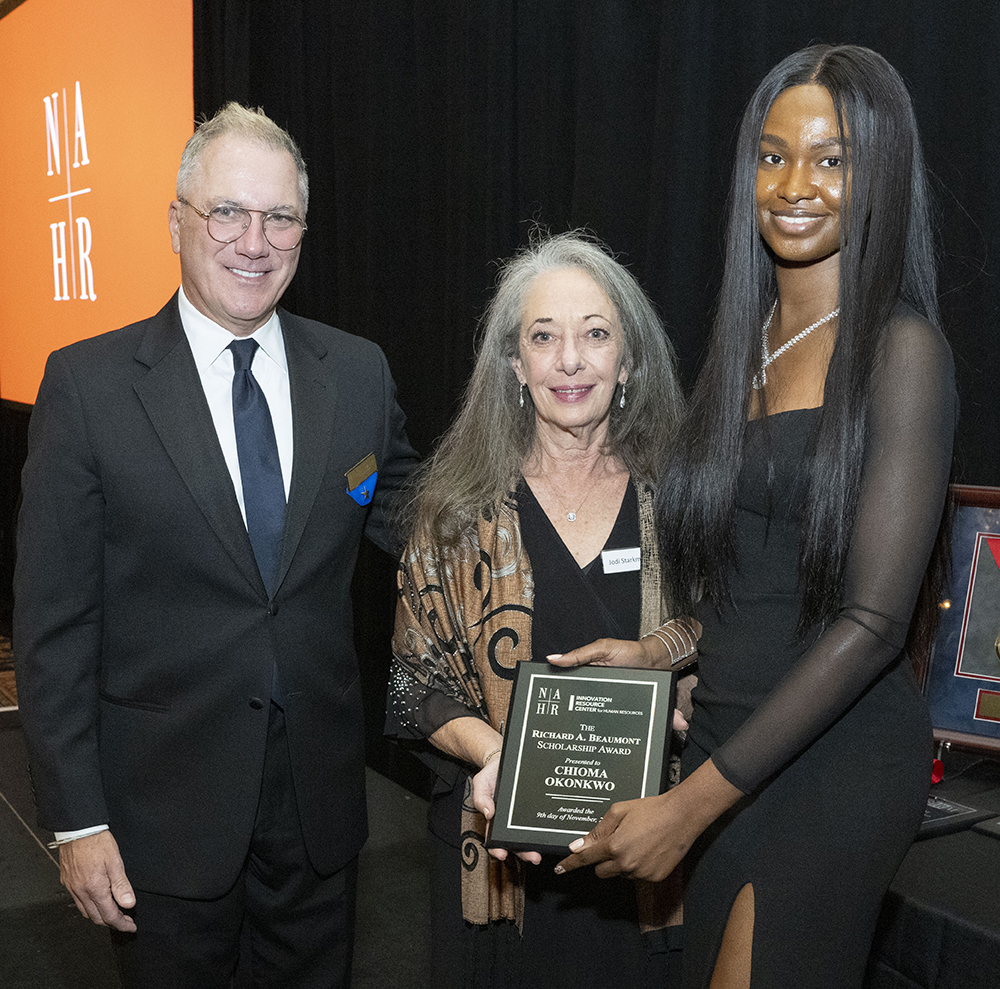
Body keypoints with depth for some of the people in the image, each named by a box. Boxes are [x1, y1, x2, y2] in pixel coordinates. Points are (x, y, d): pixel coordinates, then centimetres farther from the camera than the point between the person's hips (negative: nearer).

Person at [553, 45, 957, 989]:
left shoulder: (899, 347, -14)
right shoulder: (748, 336, 7)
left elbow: (874, 619, -19)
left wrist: (696, 800, -19)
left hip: (834, 756, -6)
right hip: (724, 727, 6)